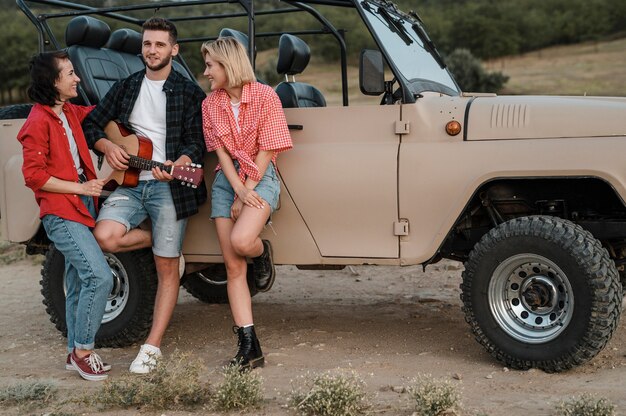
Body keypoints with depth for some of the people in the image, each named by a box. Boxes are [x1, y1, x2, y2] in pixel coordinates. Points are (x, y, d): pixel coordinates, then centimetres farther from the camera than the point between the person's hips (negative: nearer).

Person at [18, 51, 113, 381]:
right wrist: (79, 187, -16)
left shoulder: (71, 113, 11)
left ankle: (76, 353, 24)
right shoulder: (38, 122, -13)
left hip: (82, 206, 9)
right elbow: (33, 175, -15)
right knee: (100, 276, -18)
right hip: (60, 213, -9)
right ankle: (83, 350, -3)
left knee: (79, 284, 13)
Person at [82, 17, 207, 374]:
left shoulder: (190, 93, 3)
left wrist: (179, 164, -26)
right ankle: (166, 242, 6)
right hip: (129, 183, 4)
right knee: (106, 236, -23)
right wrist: (107, 146, -3)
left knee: (167, 271, -4)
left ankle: (153, 346, 5)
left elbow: (197, 142, -5)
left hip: (168, 186, -3)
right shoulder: (125, 88, 15)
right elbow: (92, 124, 18)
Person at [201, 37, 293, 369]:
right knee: (233, 267, -3)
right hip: (226, 180, 4)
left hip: (260, 177, -4)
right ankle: (249, 347, 0)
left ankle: (262, 253, 8)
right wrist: (238, 190, -13)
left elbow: (264, 152, -8)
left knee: (240, 240, -31)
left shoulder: (265, 96, -6)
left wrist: (245, 195, -13)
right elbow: (221, 153, 2)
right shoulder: (210, 104, 8)